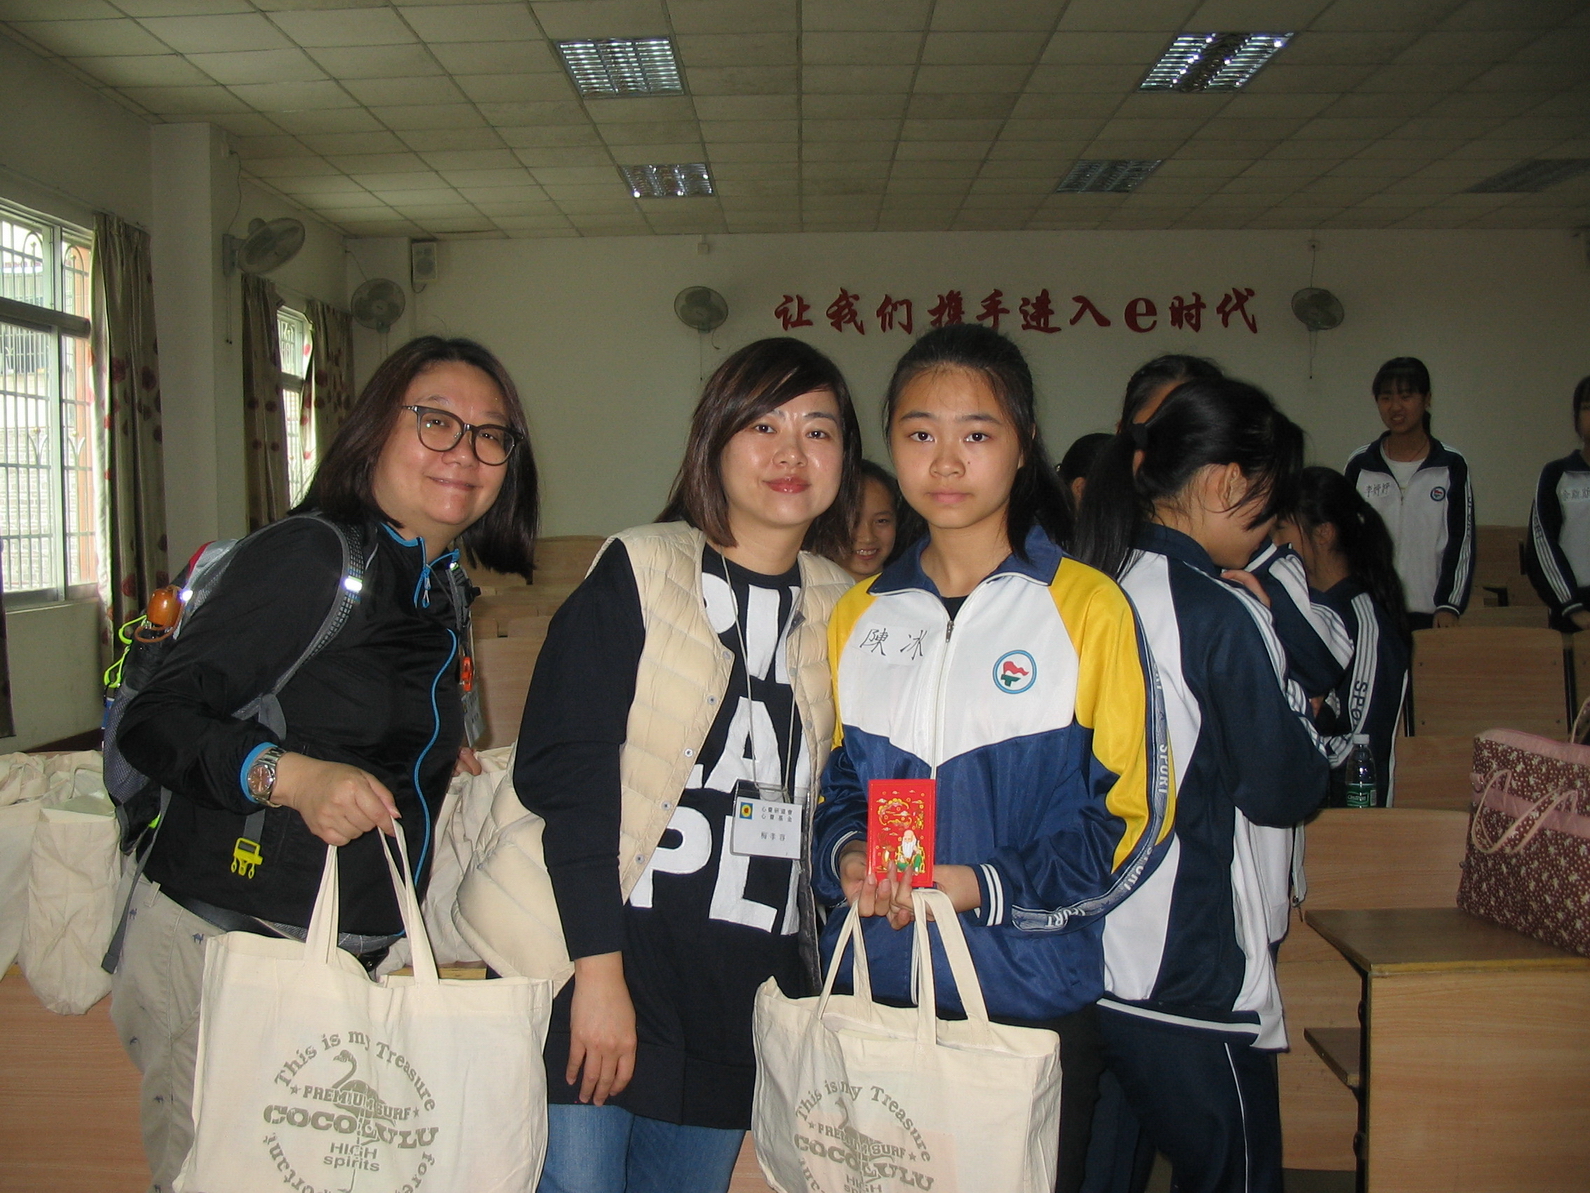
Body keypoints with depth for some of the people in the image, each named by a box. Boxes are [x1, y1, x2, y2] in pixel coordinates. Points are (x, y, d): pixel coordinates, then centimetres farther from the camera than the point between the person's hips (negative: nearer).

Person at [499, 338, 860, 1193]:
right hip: (603, 955, -4)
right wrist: (598, 969, -16)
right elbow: (564, 771, -11)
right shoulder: (638, 571, -4)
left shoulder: (842, 608, 9)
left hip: (749, 984, 4)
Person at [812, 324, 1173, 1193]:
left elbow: (1126, 815, -8)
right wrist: (846, 855, -8)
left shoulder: (1086, 607, -7)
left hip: (1030, 998, -3)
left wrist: (985, 886, -19)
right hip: (871, 990, 4)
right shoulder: (858, 616, 7)